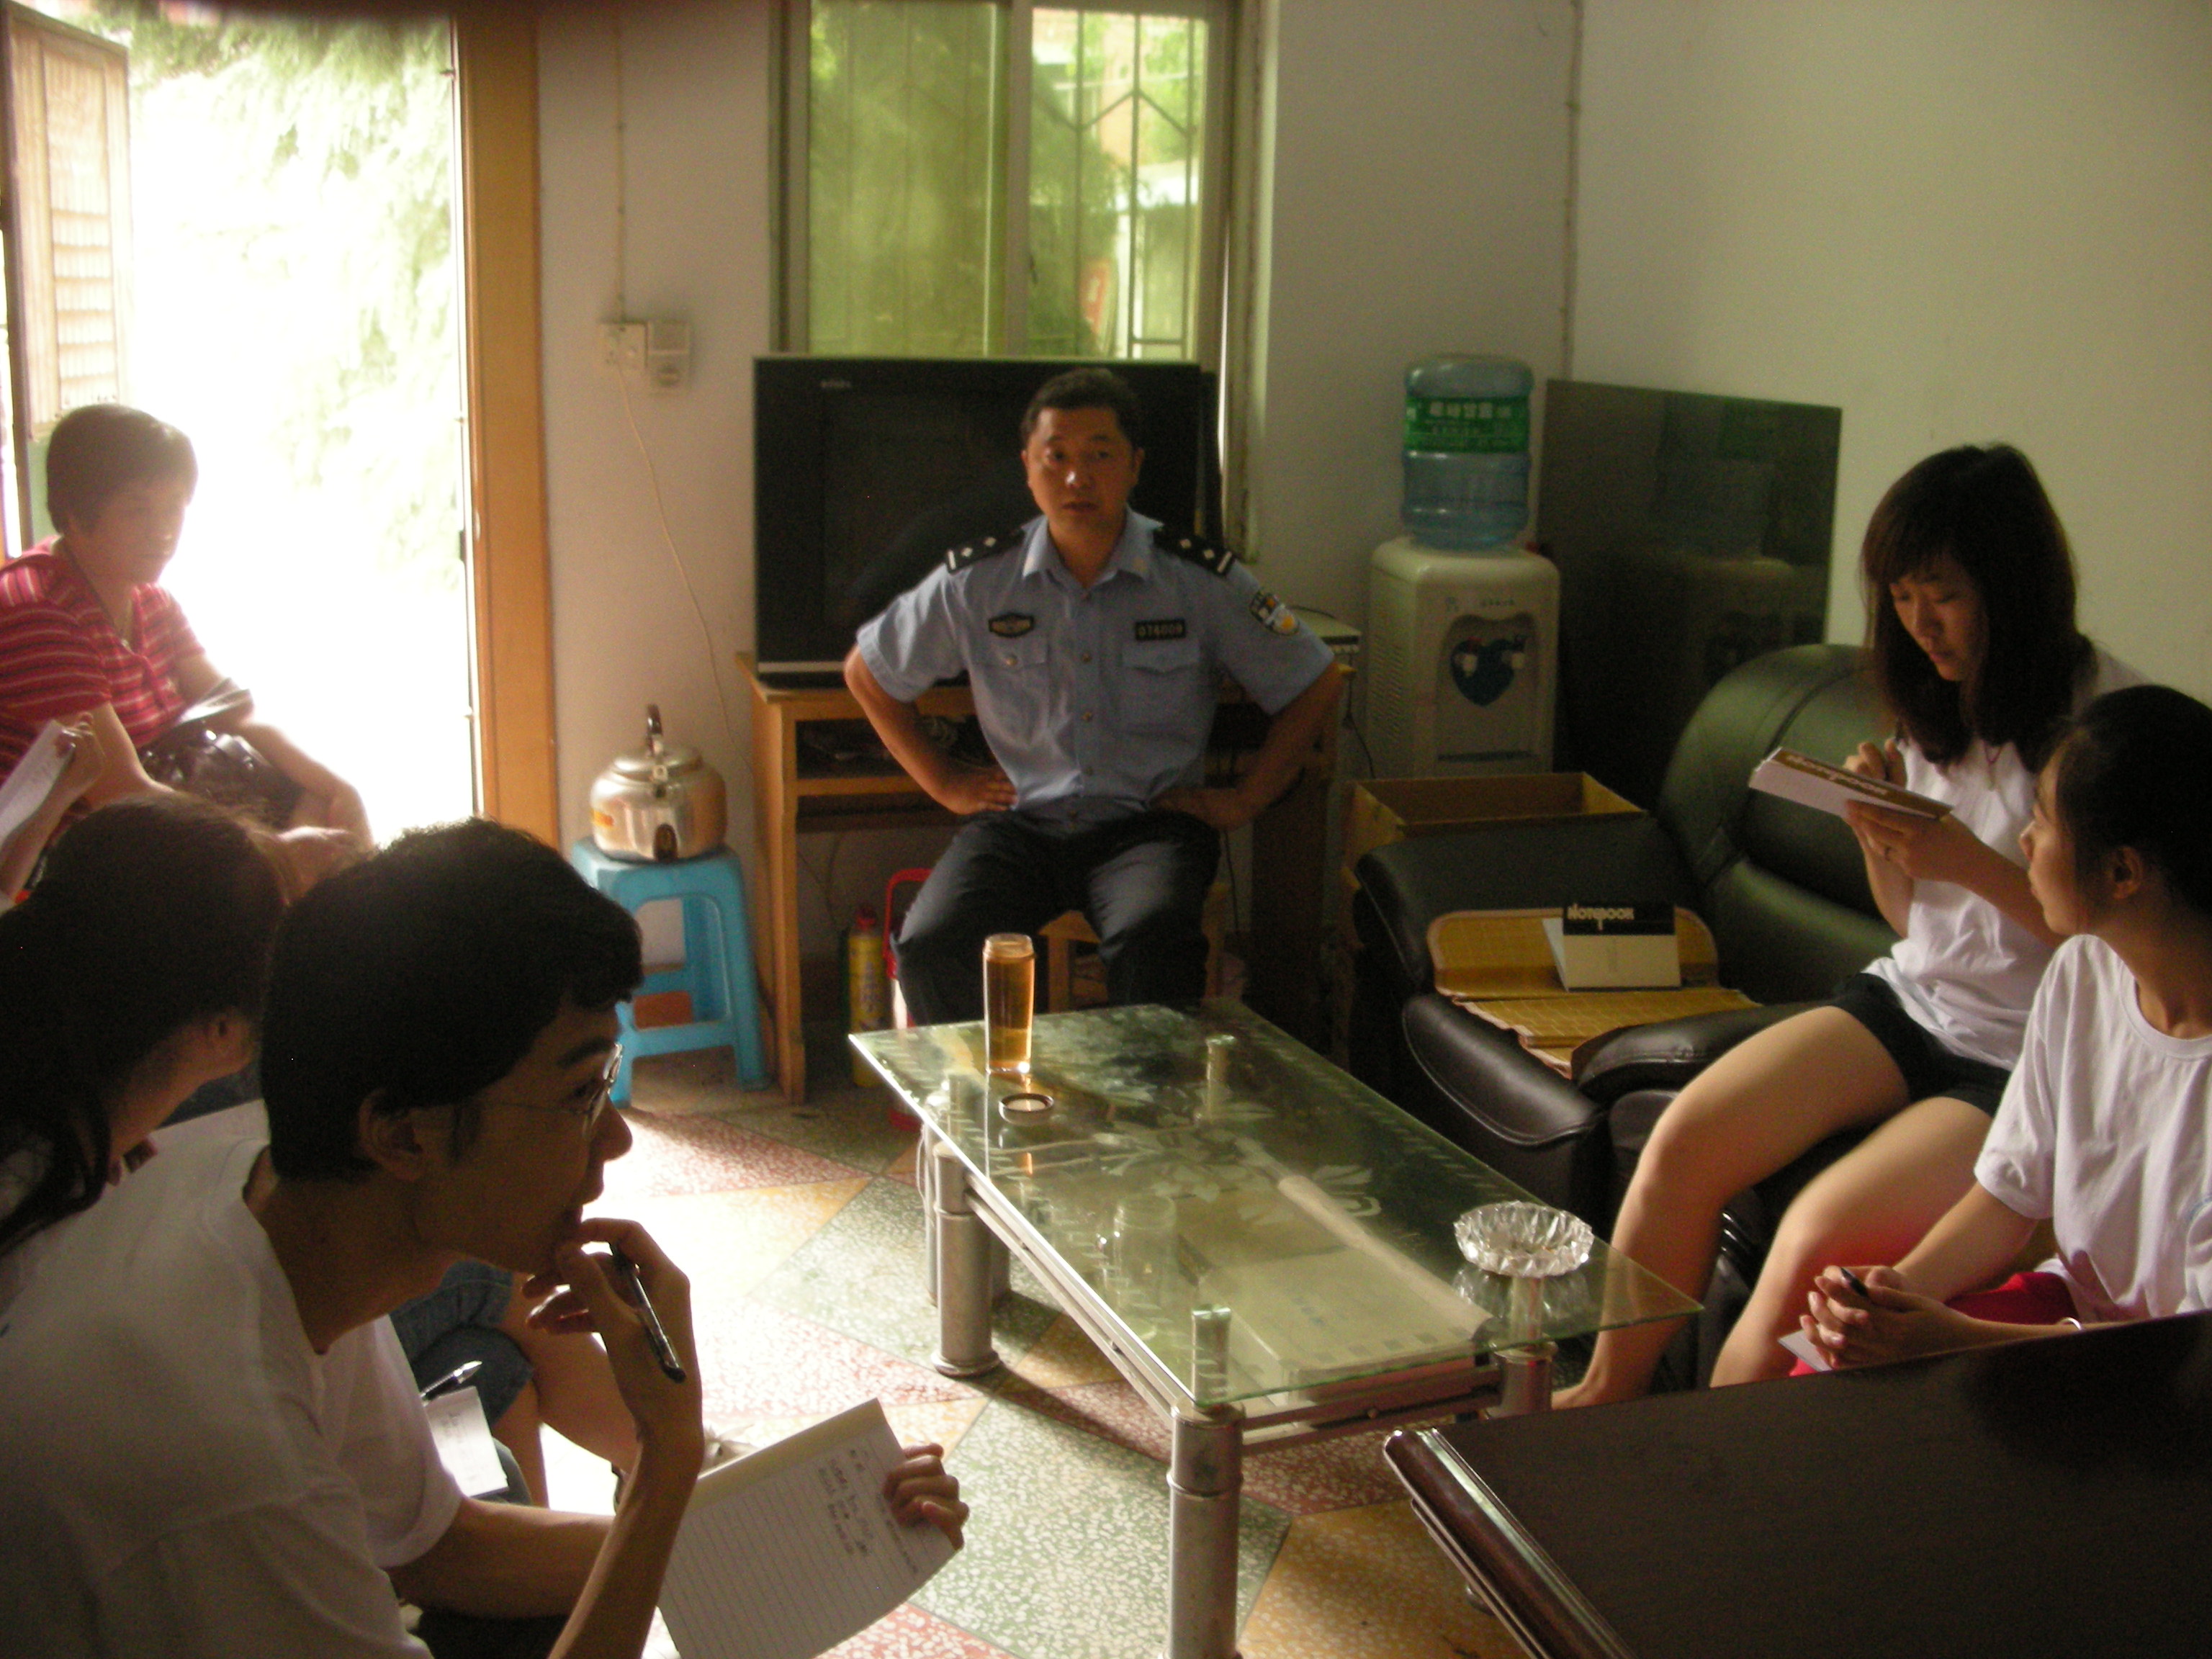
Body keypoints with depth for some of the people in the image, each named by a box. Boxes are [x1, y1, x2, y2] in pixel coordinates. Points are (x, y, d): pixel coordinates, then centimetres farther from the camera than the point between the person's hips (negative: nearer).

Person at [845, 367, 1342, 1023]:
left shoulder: (1201, 580, -1)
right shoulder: (976, 581, 2)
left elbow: (1313, 685, 9)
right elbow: (867, 672, 16)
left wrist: (1244, 799, 4)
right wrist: (942, 781, 11)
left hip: (1149, 822, -2)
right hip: (1021, 822, 2)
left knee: (1151, 938, -35)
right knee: (931, 945, -26)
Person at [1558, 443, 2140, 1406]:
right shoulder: (1938, 706, 8)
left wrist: (1976, 863, -24)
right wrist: (1878, 832, -6)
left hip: (2030, 1064, -7)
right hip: (1910, 1001, 7)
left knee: (1819, 1234, -26)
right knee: (1685, 1138, -14)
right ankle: (1611, 1393, 5)